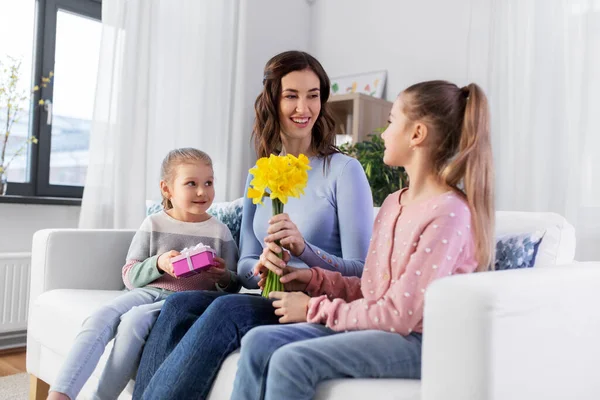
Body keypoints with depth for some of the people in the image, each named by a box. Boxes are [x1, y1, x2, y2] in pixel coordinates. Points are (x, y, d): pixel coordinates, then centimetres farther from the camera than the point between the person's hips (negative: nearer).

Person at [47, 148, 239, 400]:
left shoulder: (220, 231, 2)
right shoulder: (153, 224, 4)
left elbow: (234, 286, 9)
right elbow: (130, 277, 4)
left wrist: (224, 277, -16)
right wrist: (157, 264, -16)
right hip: (148, 291, 3)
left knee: (134, 320, -29)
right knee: (98, 320, -24)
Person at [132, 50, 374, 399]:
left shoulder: (344, 170, -3)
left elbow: (361, 273, -6)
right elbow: (245, 265, 11)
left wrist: (304, 249, -24)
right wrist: (260, 266, -13)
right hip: (267, 302, 5)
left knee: (227, 308, -31)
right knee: (179, 304, -21)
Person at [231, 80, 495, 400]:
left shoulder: (448, 213, -17)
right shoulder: (392, 204, 11)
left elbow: (399, 316, -19)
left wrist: (314, 308, -11)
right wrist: (315, 279, 1)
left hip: (419, 342, -8)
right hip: (375, 327, 8)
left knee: (292, 361, -25)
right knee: (258, 342, -9)